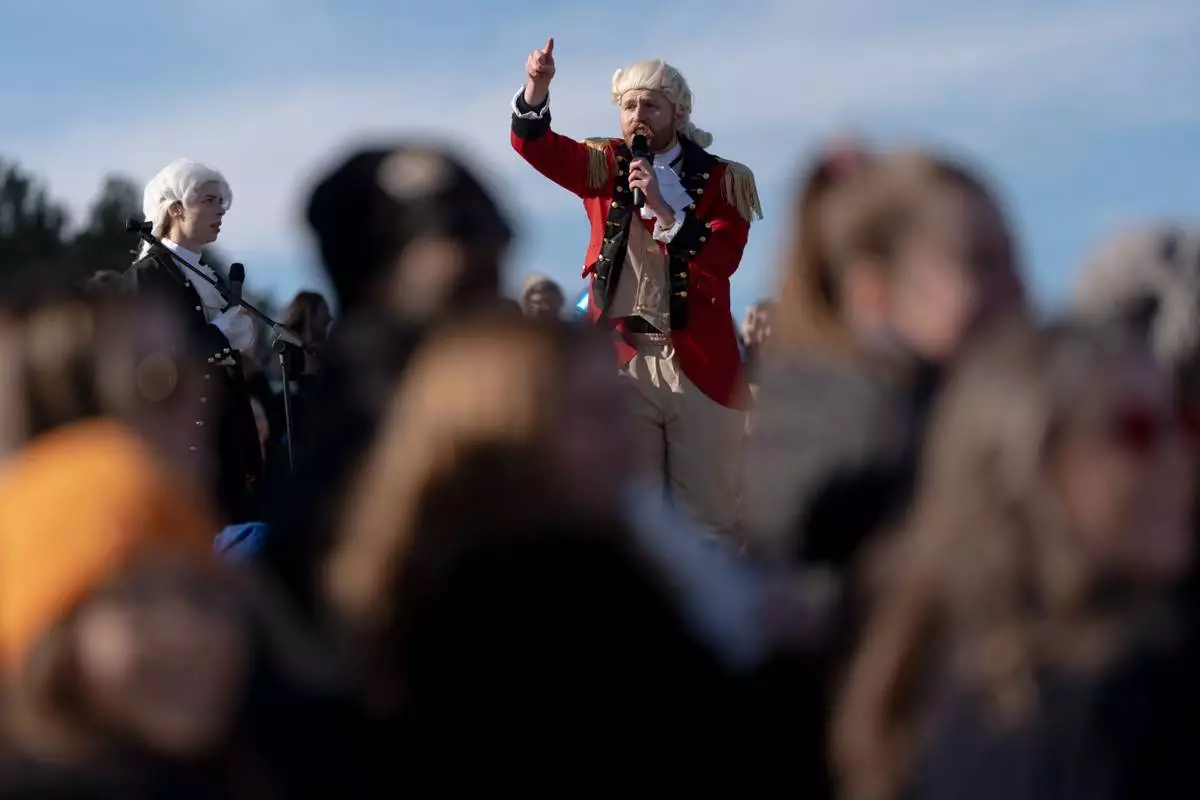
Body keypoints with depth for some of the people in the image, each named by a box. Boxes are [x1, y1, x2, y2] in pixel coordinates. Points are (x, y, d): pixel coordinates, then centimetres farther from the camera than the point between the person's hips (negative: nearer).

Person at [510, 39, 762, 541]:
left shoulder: (722, 179, 2)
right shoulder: (605, 166, 9)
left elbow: (723, 259, -10)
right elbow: (535, 144, -5)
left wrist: (662, 208, -19)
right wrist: (537, 89, -23)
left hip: (699, 362, -2)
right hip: (620, 359, 2)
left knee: (710, 515, 2)